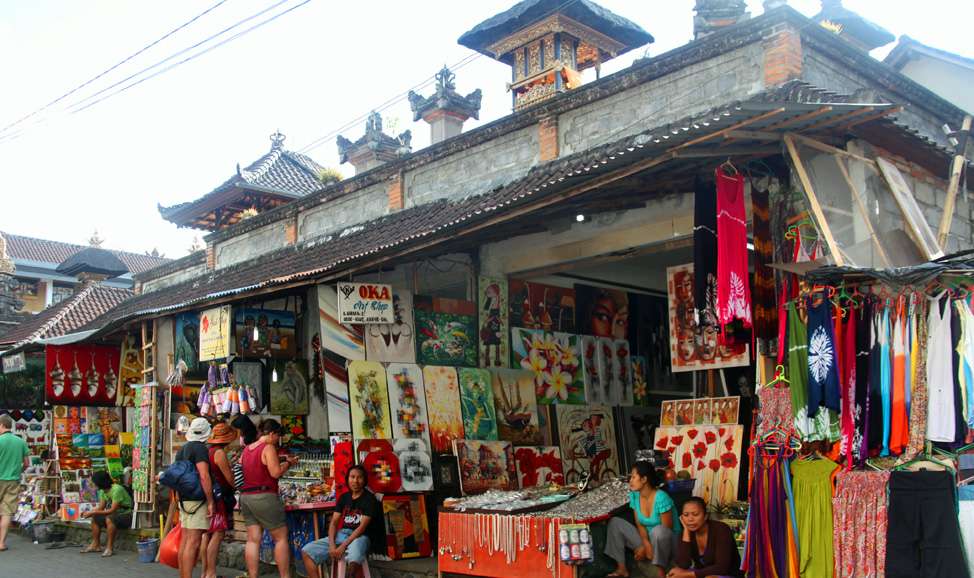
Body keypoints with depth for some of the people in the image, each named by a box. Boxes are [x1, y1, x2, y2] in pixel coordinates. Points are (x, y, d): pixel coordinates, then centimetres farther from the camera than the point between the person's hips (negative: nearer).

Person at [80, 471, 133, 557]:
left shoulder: (117, 489, -24)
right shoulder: (102, 491, 3)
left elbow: (112, 510, -26)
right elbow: (100, 508, 5)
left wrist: (94, 512, -24)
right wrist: (90, 513, -12)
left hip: (126, 515, -9)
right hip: (115, 514, 9)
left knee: (109, 519, -33)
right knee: (95, 518, 3)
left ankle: (110, 547, -25)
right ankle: (95, 544, 8)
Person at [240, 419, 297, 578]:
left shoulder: (246, 450, 13)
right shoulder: (268, 448, -10)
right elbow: (276, 472, -16)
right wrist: (288, 463, 0)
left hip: (246, 497, 7)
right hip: (264, 497, -7)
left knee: (253, 539, 6)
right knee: (281, 537, 1)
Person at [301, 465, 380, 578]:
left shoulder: (370, 499, -4)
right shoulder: (344, 497, 13)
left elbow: (362, 527, -12)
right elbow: (334, 522, 8)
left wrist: (343, 546, -20)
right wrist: (332, 544, -11)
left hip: (359, 537, -6)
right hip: (340, 535, 6)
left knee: (354, 560, -41)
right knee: (306, 552, -11)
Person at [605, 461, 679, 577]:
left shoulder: (661, 498, -25)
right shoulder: (634, 496, -6)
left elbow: (667, 529, -21)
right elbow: (640, 524, -3)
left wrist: (647, 548, -20)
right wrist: (646, 544, -22)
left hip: (666, 542, -6)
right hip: (646, 540, 6)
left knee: (658, 530, -39)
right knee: (615, 522, -6)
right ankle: (622, 568, -5)